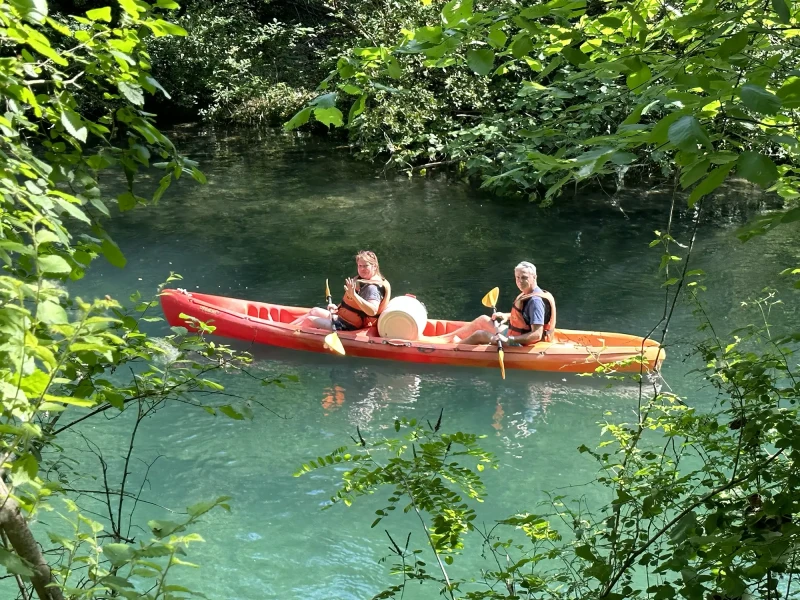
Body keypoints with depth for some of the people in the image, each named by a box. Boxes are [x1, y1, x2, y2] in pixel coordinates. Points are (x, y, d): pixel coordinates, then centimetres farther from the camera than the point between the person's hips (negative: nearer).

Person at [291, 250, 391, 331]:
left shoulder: (372, 287, -24)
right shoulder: (362, 280, 8)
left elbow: (372, 311, -41)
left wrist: (354, 294, -48)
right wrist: (337, 308, 7)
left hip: (346, 328, -11)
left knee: (309, 320, -5)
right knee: (314, 311, 22)